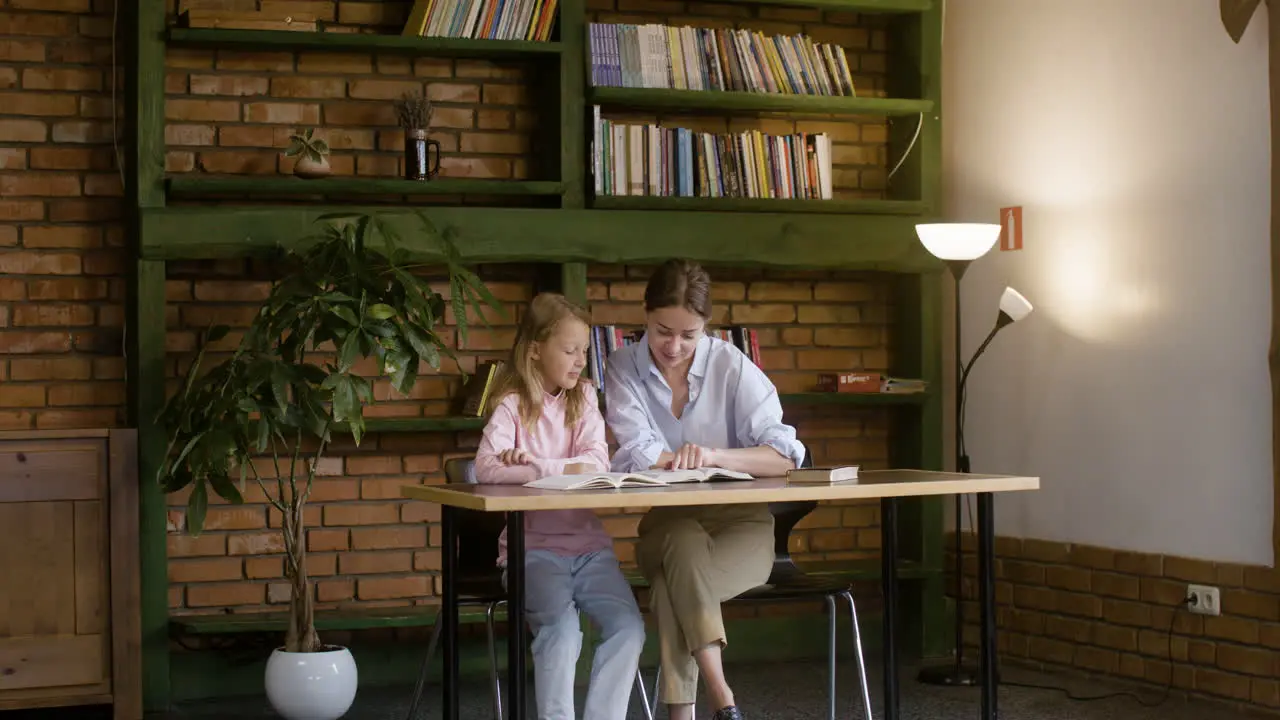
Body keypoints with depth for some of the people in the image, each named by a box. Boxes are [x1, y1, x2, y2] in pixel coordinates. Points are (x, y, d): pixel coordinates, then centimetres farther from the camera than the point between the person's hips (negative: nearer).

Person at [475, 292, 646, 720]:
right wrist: (558, 469, -25)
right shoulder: (513, 406, -3)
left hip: (588, 543, 4)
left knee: (628, 628, -16)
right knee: (561, 629, -27)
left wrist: (529, 464, -19)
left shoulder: (583, 397, 10)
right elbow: (487, 468, -21)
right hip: (534, 547, -4)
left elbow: (597, 461, -7)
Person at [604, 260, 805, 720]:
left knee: (672, 587, -32)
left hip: (739, 525, -1)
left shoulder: (732, 367, -5)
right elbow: (637, 456, -10)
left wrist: (714, 456, -27)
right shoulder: (623, 368, -1)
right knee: (685, 545, -35)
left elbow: (785, 455, -12)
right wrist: (691, 461, -23)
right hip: (664, 525, 1)